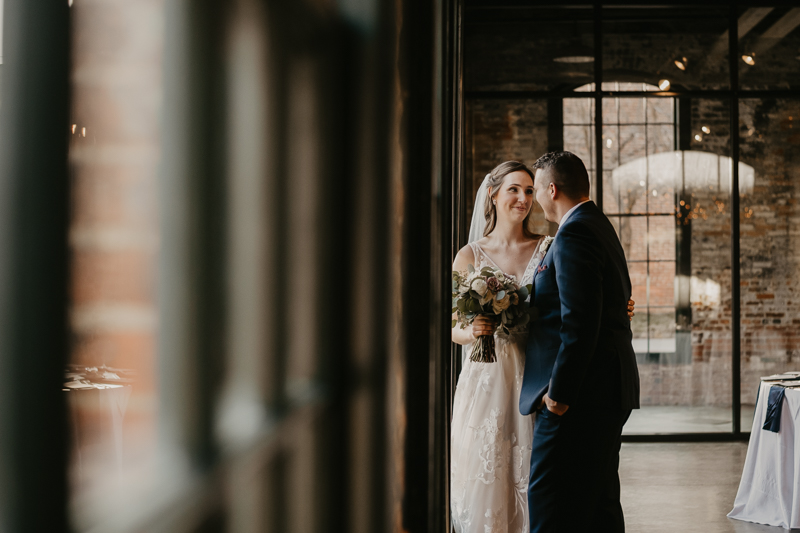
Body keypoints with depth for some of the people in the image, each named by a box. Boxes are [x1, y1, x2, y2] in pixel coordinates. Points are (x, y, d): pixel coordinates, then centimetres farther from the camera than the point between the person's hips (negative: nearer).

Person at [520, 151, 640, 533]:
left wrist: (560, 393, -19)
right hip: (610, 392, 11)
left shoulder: (574, 235, -15)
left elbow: (579, 325, -23)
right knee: (599, 502, 15)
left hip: (580, 399, -11)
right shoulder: (600, 228, 18)